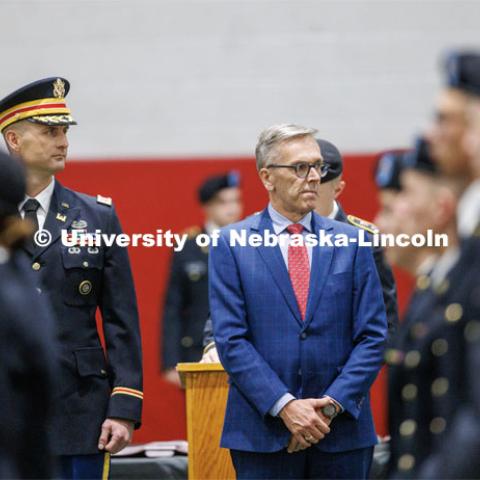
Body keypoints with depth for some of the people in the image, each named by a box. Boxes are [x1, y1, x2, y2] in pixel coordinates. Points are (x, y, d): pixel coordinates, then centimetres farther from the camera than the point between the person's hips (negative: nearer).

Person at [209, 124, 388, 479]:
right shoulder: (231, 244, 2)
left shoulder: (351, 242, 7)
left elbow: (372, 336, 3)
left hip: (342, 432, 2)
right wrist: (285, 406, -14)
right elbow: (231, 339, -4)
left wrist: (331, 406, -9)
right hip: (263, 432, -2)